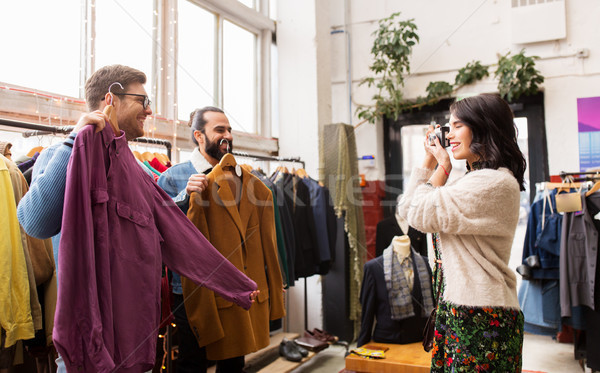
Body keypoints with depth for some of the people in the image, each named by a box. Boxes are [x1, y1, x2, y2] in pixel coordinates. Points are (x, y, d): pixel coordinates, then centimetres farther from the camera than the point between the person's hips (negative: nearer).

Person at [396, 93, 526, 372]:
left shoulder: (493, 183, -16)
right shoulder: (476, 181, 17)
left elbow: (419, 214, -17)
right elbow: (407, 207, 15)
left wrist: (442, 166, -4)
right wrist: (429, 160, 13)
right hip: (461, 310, 10)